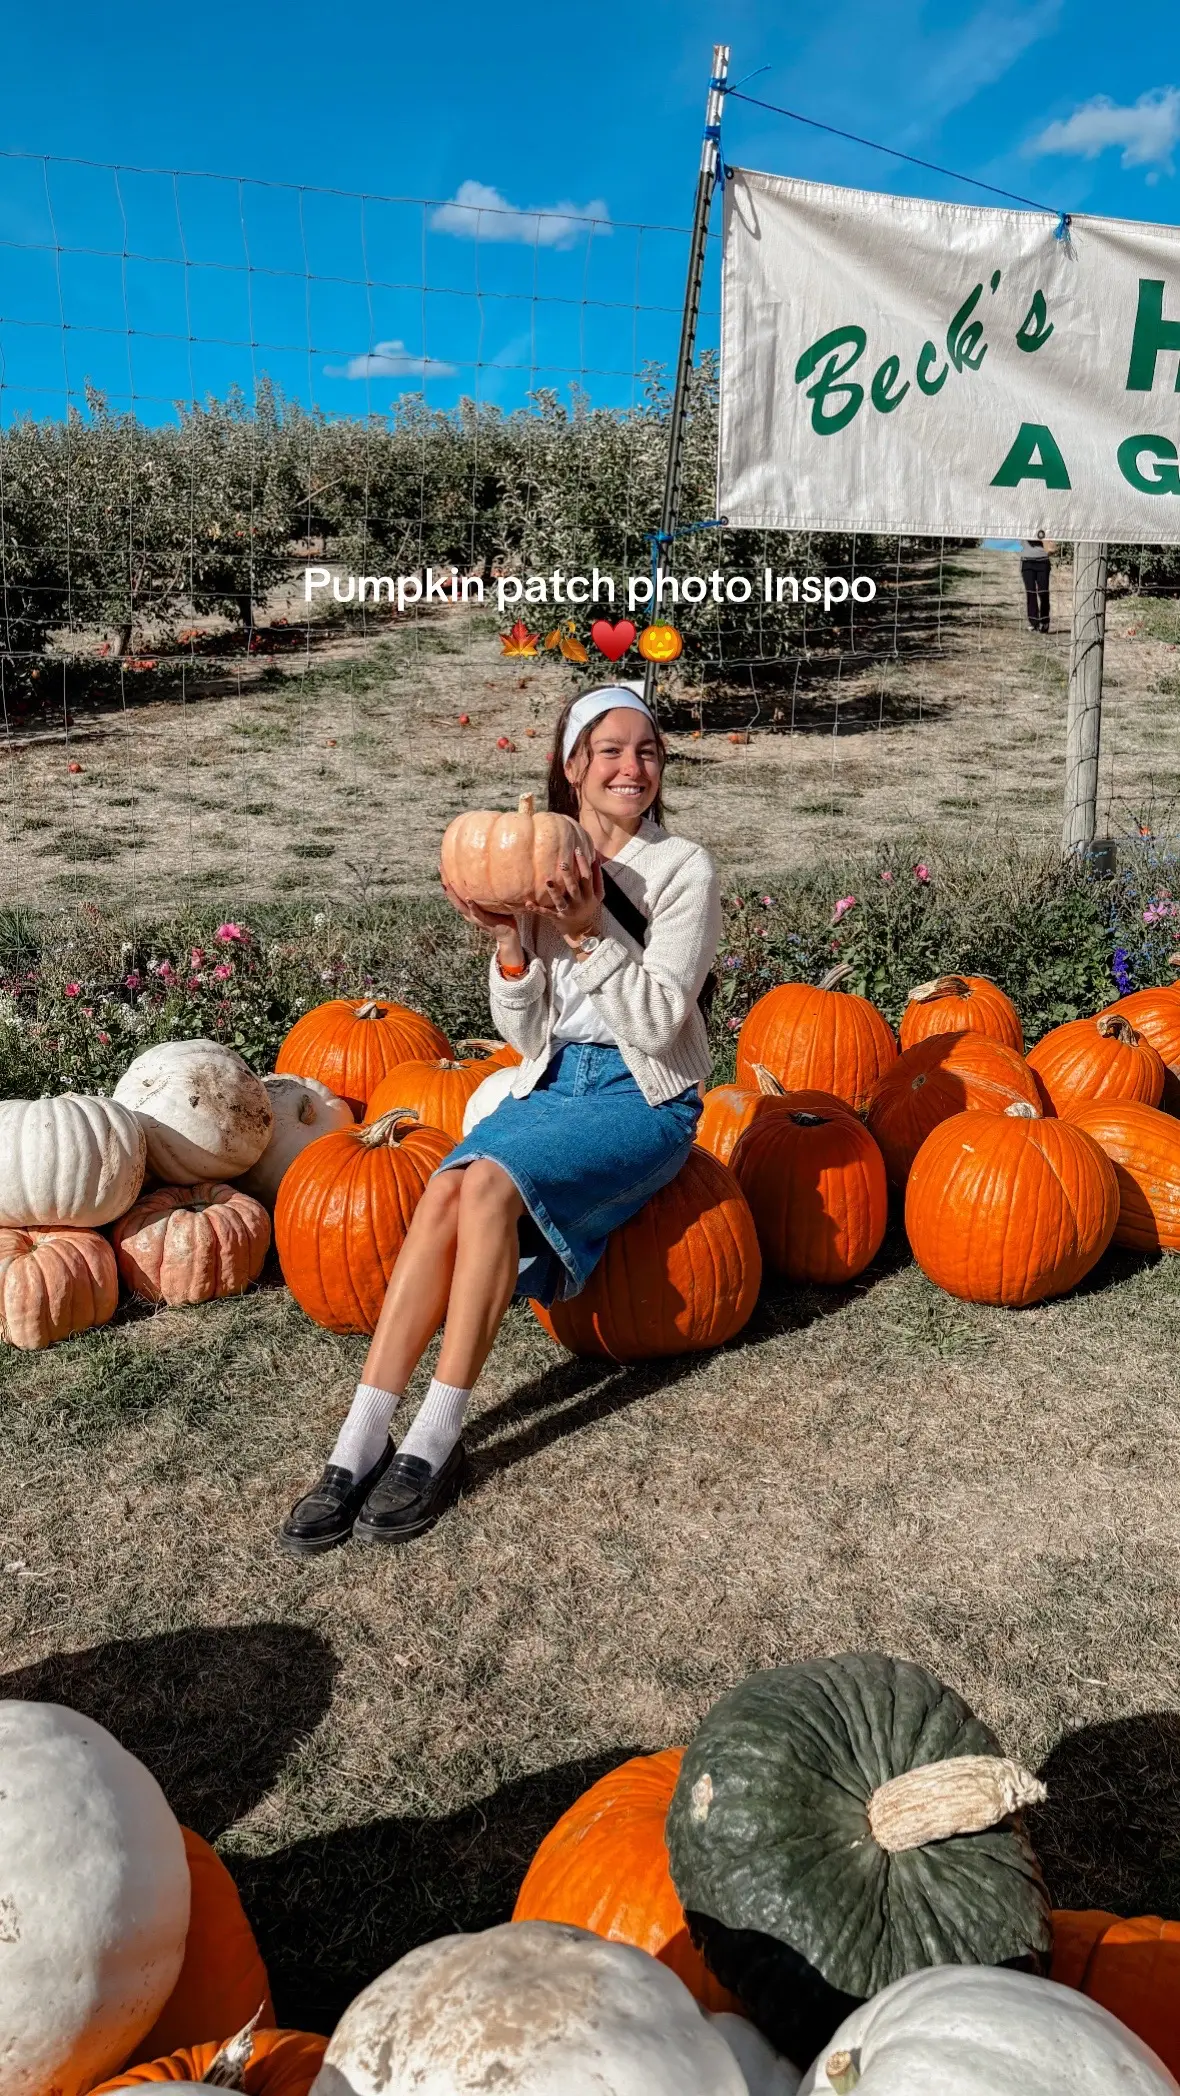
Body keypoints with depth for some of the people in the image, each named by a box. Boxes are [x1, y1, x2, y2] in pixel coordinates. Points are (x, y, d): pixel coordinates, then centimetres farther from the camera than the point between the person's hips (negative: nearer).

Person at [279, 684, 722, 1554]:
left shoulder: (682, 869, -4)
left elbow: (660, 1019, -12)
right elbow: (527, 1034, 6)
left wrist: (591, 933, -21)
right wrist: (511, 941, -11)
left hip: (645, 1097, -4)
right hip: (553, 1082, 4)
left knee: (490, 1183, -29)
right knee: (445, 1190, -25)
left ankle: (437, 1442, -20)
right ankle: (361, 1443, -22)